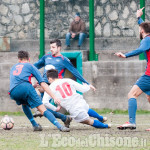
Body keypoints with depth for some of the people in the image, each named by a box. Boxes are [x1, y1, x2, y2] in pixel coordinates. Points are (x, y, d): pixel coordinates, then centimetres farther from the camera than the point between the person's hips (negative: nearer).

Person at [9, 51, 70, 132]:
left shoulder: (13, 68, 35)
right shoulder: (30, 66, 23)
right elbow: (43, 84, 13)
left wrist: (33, 86, 52)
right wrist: (54, 97, 9)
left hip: (13, 92, 3)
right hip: (26, 87, -3)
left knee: (24, 104, 35)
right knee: (42, 109, -6)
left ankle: (35, 125, 23)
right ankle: (59, 126, -24)